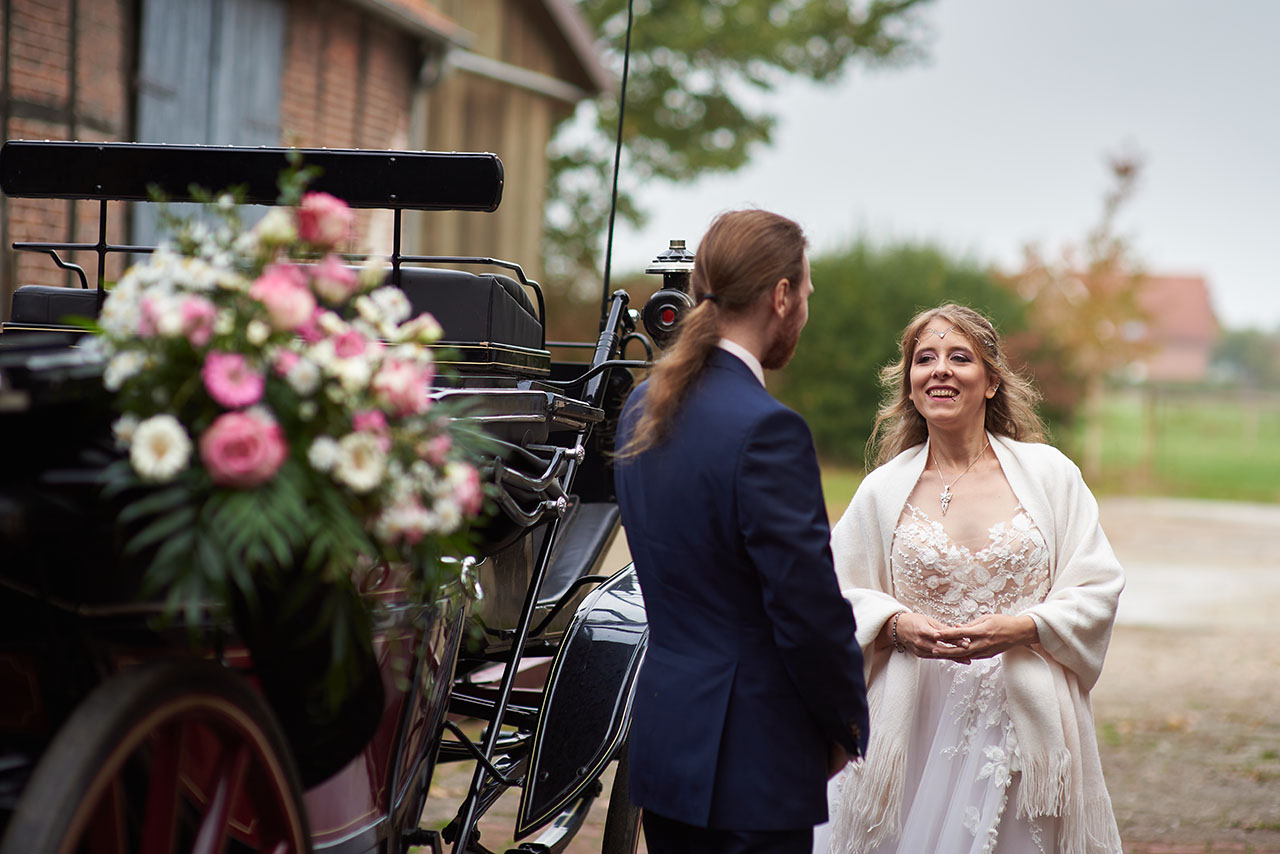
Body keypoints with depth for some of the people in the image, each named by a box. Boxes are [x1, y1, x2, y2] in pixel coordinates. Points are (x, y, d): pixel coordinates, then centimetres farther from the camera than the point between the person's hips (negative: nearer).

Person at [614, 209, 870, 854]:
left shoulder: (644, 407, 8)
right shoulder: (767, 430, -19)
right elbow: (810, 611, -18)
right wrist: (845, 726, -1)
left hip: (662, 743, 9)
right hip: (751, 755, -9)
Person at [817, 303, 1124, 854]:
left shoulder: (1048, 473, 3)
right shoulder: (884, 489, 5)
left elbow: (1097, 588, 1)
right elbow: (837, 593, 7)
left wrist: (1021, 628, -14)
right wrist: (897, 625, -12)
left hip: (1028, 721, 0)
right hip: (919, 721, 0)